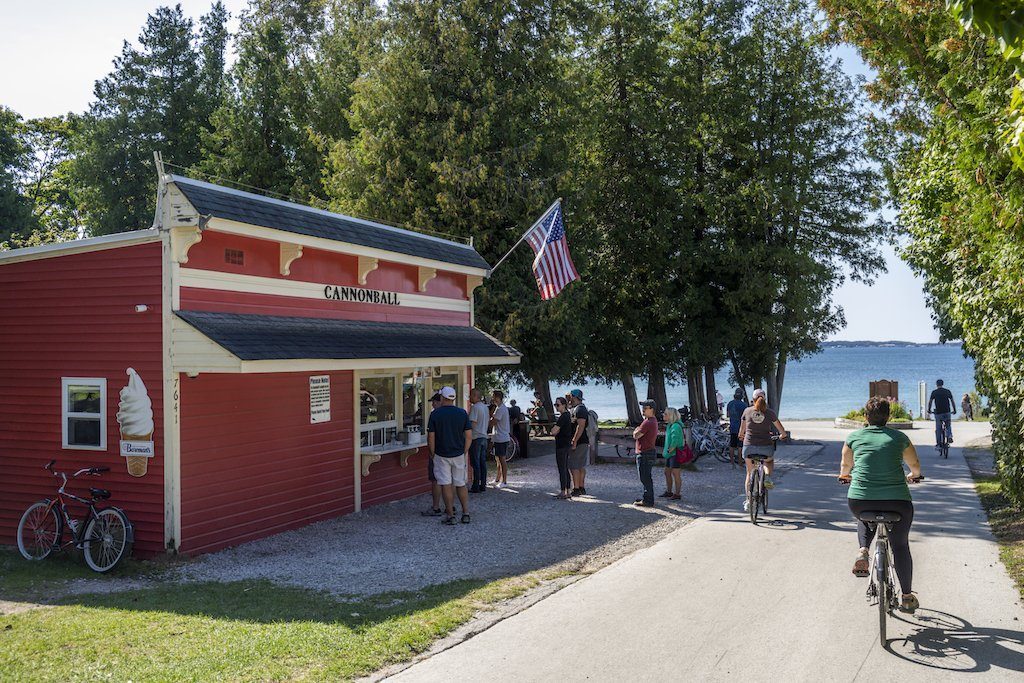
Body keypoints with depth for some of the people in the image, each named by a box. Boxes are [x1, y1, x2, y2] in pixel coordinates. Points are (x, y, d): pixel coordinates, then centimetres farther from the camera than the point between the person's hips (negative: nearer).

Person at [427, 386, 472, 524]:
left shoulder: (435, 414, -7)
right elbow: (469, 436, -1)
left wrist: (433, 454, 6)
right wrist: (465, 453, 9)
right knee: (461, 484, 13)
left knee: (446, 485, 2)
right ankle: (466, 513, 9)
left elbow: (431, 438, -6)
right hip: (459, 455, 3)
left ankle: (450, 515, 2)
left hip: (441, 455, -2)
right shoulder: (463, 413, -1)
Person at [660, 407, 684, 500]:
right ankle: (669, 492, 27)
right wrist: (665, 451, 12)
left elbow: (675, 442, -23)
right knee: (667, 472, 16)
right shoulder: (670, 425, 12)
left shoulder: (676, 426, -19)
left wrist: (668, 452, -16)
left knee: (676, 474, -2)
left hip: (675, 453, -10)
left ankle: (677, 494, 6)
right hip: (670, 454, 10)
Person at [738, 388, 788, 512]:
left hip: (749, 446, 1)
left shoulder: (747, 411, 4)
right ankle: (767, 477, 4)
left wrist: (741, 436, 36)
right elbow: (782, 431, 9)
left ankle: (748, 500, 13)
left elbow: (742, 431, 13)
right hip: (766, 446, -1)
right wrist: (782, 435, 32)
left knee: (750, 473, 18)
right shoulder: (770, 412, 1)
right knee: (769, 461, 33)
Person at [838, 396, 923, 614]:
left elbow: (845, 466, 25)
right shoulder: (900, 437, 8)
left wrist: (845, 476, 48)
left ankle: (863, 552, 10)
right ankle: (907, 597, 23)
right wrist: (913, 475, 49)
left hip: (859, 500, 0)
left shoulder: (854, 437, 8)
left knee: (865, 520, 35)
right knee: (900, 546, 20)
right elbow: (915, 466, 26)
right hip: (897, 501, 0)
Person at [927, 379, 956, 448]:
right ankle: (949, 437, -2)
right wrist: (954, 410, 15)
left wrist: (929, 410, 14)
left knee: (938, 429, 5)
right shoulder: (948, 391, 6)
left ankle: (938, 443, 4)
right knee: (948, 425, 22)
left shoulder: (934, 392, 2)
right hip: (947, 411, 1)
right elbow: (952, 401, 6)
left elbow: (930, 402, 0)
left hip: (938, 412, -1)